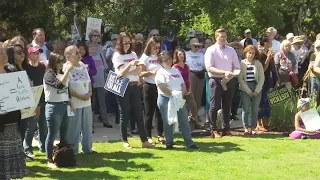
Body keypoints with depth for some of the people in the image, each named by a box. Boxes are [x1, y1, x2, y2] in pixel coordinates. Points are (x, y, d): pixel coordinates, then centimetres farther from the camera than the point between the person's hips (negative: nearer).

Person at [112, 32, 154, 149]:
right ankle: (125, 141, 10)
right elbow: (122, 72, -14)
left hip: (134, 86, 5)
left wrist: (126, 73, -14)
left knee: (139, 114, 3)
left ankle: (144, 141, 3)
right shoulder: (117, 56, -4)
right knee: (124, 115, 1)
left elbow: (139, 71, 2)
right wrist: (130, 64, -31)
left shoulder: (133, 54, 12)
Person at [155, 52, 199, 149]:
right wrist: (173, 93, -22)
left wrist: (182, 93, -5)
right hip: (166, 99, -6)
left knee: (184, 121, 5)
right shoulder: (160, 73, -5)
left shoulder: (176, 71, 16)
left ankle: (189, 142, 9)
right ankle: (169, 143, 10)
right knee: (168, 122, 0)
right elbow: (163, 88, -18)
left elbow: (183, 84, 14)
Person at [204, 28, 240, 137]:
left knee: (227, 107, 10)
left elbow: (237, 67, 10)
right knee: (214, 106, -2)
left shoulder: (231, 50, 11)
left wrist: (232, 74, -12)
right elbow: (209, 68, -13)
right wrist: (224, 72, -22)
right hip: (216, 80, -4)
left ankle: (226, 129, 18)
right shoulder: (211, 50, -3)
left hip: (229, 81, 4)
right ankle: (214, 130, 5)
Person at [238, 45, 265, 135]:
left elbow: (262, 78, 3)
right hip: (245, 90, -2)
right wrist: (248, 91, -9)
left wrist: (257, 91, -6)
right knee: (246, 109, -3)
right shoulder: (241, 63, 0)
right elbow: (240, 79, -5)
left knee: (255, 110, 2)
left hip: (257, 90, 2)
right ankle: (246, 128, 3)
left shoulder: (258, 64, 6)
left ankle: (253, 128, 8)